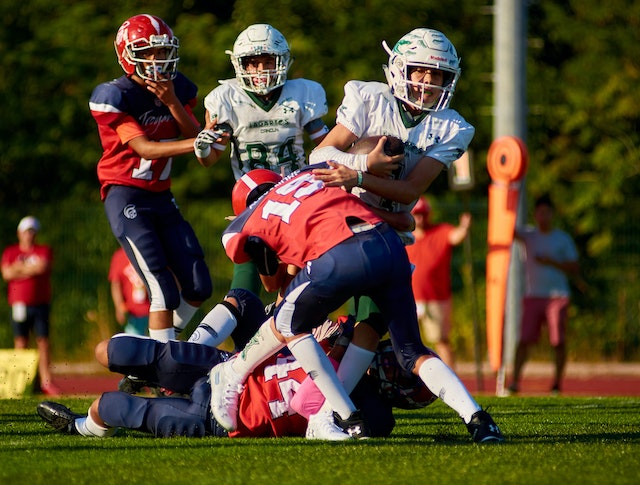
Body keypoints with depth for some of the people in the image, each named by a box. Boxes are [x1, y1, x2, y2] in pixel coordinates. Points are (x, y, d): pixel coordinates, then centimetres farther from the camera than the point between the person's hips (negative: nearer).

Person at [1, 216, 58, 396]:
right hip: (19, 304, 0)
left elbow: (42, 267, -11)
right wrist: (32, 269, -5)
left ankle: (45, 380, -5)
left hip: (41, 303, 0)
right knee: (21, 341, 0)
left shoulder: (44, 251, 8)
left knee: (43, 341, -4)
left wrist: (20, 268, -3)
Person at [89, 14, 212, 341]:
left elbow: (195, 136, -7)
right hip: (125, 197, -7)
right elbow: (144, 148, -23)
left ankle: (158, 344, 22)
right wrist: (195, 144, -37)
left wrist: (172, 102, -21)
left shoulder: (177, 89, 4)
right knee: (165, 291, -16)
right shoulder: (113, 97, -15)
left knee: (198, 287, 3)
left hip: (161, 197, 7)